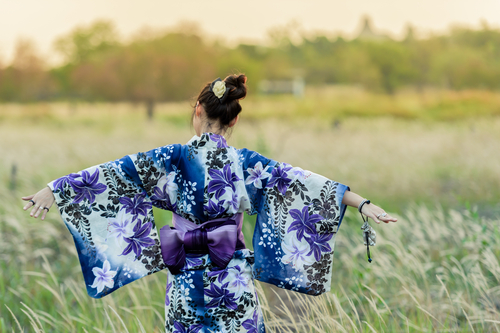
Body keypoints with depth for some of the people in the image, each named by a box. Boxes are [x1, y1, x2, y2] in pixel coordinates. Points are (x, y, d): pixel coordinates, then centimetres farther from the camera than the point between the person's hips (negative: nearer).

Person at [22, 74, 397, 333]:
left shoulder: (173, 159, -4)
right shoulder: (245, 162, -2)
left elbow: (114, 172, -7)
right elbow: (302, 183, -6)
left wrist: (55, 189, -6)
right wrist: (362, 203, -7)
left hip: (187, 283, 0)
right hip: (233, 283, 0)